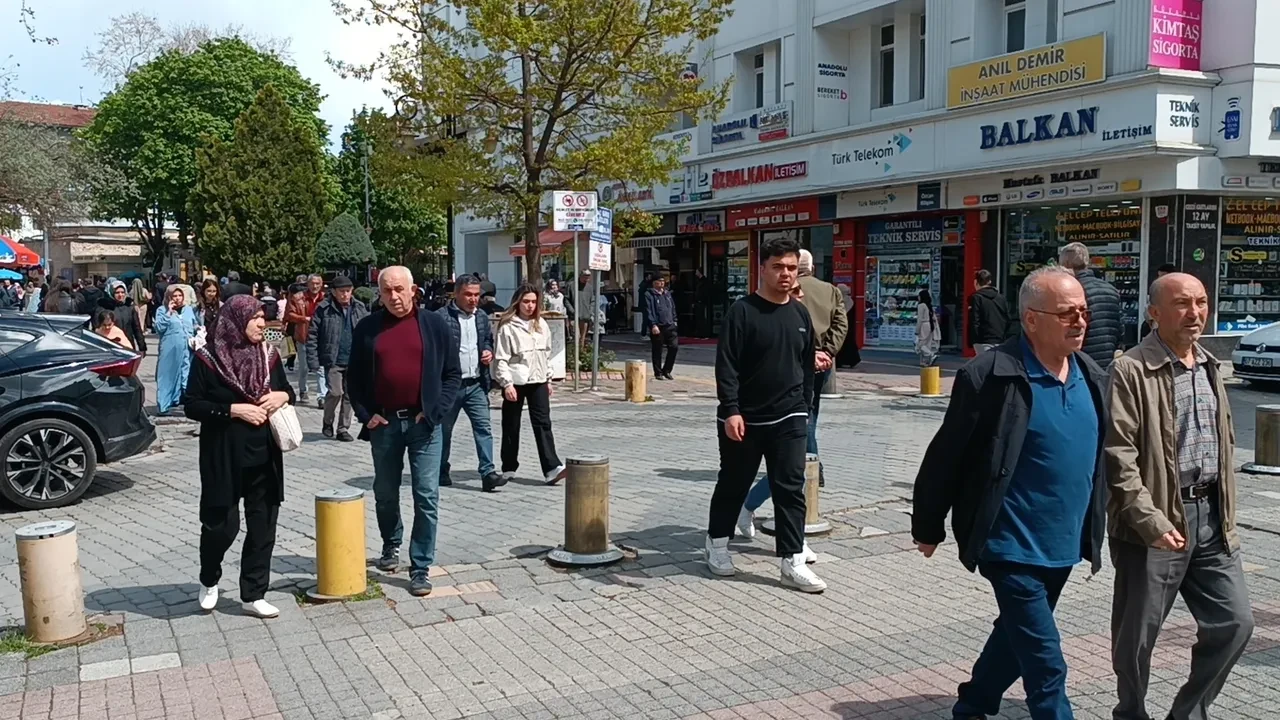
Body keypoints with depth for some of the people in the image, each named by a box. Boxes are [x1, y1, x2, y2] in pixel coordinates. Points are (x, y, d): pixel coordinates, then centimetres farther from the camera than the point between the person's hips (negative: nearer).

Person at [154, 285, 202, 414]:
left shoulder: (189, 309, 14)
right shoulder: (162, 310, 3)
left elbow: (196, 327, 22)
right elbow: (159, 328, -9)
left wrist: (197, 336, 2)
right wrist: (169, 313, -12)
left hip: (187, 350, 3)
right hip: (170, 351, -3)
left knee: (188, 376, 5)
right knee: (169, 376, -2)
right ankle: (164, 405, 0)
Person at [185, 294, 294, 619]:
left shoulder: (268, 354, 5)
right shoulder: (208, 357, -8)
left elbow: (286, 390, 17)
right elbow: (192, 406, -9)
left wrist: (282, 395, -6)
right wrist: (234, 410, -19)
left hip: (264, 456, 4)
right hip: (224, 456, -4)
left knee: (262, 526, 6)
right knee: (221, 525, -1)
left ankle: (253, 595, 18)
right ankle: (208, 581, 29)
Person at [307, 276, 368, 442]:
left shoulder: (360, 308, 3)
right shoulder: (324, 309, -5)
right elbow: (312, 336, -4)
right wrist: (313, 360, -9)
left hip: (354, 360, 3)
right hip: (333, 361, -3)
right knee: (335, 392, -9)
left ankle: (343, 428, 21)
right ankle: (327, 423, 16)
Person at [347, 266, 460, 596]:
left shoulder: (434, 325, 1)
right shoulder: (367, 328, 4)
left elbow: (453, 373, 3)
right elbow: (354, 377, 9)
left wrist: (436, 410, -7)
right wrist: (365, 414, -1)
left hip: (423, 424, -2)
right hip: (384, 423, 2)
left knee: (426, 497, -3)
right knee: (385, 493, 16)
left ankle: (420, 568, 5)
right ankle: (390, 545, 40)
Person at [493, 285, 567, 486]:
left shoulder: (541, 325, 9)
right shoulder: (508, 327, -8)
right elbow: (501, 358, -10)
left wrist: (549, 379, 14)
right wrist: (507, 383, -16)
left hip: (538, 381, 4)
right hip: (515, 382, -4)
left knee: (543, 423, -4)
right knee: (511, 426, 7)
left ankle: (552, 468, -10)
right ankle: (509, 468, 19)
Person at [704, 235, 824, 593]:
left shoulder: (800, 314, 8)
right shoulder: (742, 311, -10)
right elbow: (726, 365, -14)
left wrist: (804, 405, 15)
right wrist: (730, 410, -20)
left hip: (789, 419, 4)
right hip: (743, 419, -4)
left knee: (790, 488, 1)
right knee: (733, 485, 11)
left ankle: (793, 562, 6)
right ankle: (717, 544, 31)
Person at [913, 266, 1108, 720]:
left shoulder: (1093, 377, 3)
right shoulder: (991, 377, -18)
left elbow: (1099, 458, 15)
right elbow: (945, 456, -11)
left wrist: (1093, 530, 17)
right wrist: (928, 527, -4)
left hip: (1063, 547, 7)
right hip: (1014, 547, -7)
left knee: (1017, 638, 22)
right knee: (1046, 665, -3)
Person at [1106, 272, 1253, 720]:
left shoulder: (1210, 367, 14)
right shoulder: (1131, 371, -11)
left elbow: (1225, 445, 21)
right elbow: (1118, 456, -17)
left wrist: (1226, 518, 17)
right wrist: (1150, 520, -23)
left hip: (1210, 518, 7)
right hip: (1156, 523, -7)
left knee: (1235, 623, 9)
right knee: (1137, 634, 6)